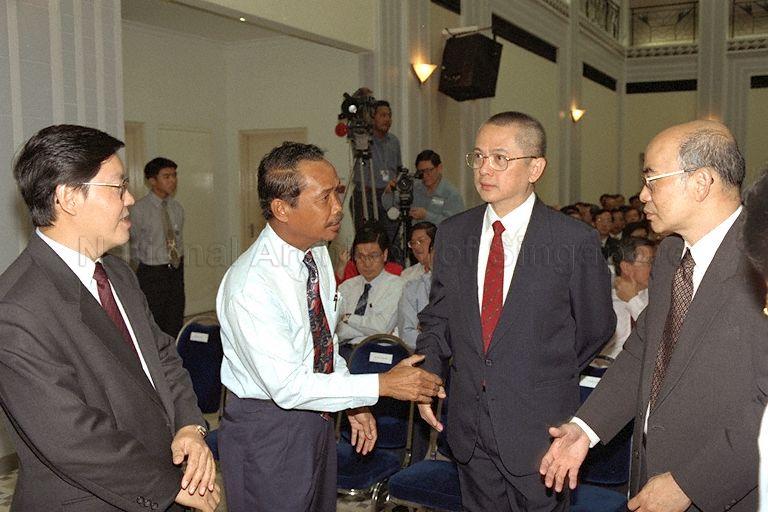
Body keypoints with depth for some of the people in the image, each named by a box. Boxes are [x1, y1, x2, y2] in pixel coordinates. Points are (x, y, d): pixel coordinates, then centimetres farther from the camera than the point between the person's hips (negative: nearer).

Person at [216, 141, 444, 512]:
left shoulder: (319, 252, -2)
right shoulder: (249, 285, -28)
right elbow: (287, 386, -28)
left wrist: (355, 403, 7)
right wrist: (382, 385, -24)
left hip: (316, 418, 8)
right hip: (266, 429, -7)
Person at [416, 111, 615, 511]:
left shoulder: (576, 242, -12)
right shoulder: (452, 234, 1)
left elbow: (596, 328, 0)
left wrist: (549, 378, 7)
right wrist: (426, 378, -4)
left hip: (538, 429, -4)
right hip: (469, 425, 4)